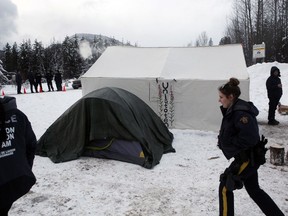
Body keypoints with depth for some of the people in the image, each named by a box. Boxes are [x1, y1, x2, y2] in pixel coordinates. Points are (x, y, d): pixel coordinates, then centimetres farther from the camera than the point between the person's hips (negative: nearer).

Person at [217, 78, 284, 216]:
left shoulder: (241, 113, -24)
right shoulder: (233, 110, 7)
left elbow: (250, 138, -30)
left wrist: (230, 143, -20)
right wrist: (223, 140, 1)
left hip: (247, 158, -10)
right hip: (248, 158, 10)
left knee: (225, 188, 0)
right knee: (254, 190, 22)